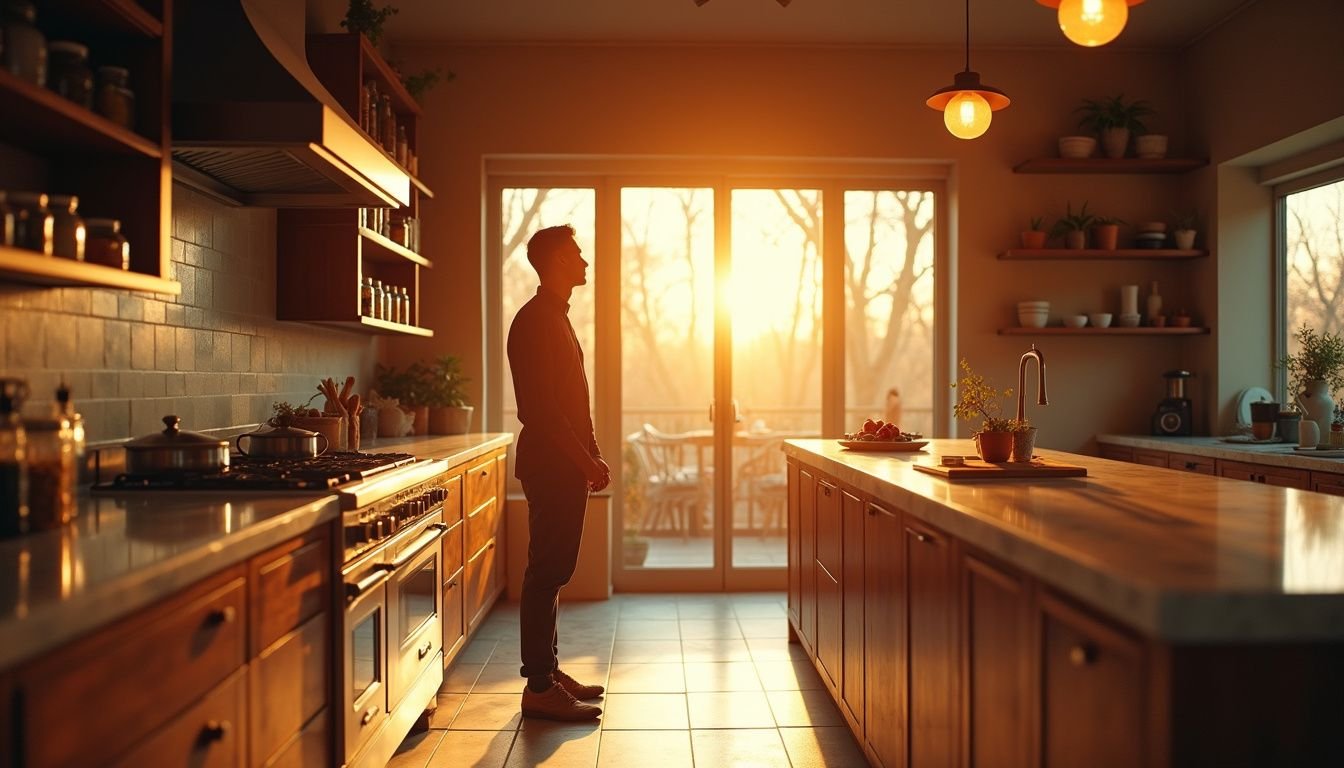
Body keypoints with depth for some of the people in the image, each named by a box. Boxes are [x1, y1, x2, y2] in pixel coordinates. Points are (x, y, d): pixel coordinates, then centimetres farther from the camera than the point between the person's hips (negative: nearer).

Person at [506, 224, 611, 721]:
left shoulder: (555, 318, 19)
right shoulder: (535, 321, -13)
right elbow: (540, 408, -21)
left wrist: (592, 457, 15)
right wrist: (587, 460, -19)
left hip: (565, 465, 10)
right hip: (549, 465, -10)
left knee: (553, 570, 13)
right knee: (547, 572, -6)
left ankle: (549, 671, 22)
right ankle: (539, 689, 1)